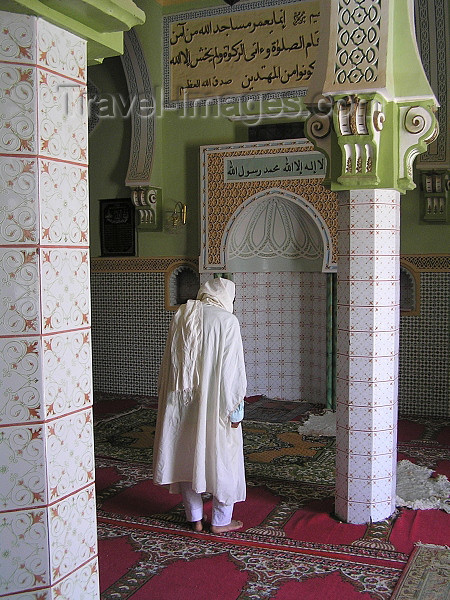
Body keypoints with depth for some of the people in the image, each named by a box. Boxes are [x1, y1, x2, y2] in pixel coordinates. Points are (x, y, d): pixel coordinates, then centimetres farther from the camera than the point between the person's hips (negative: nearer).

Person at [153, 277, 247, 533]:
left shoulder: (181, 316, 3)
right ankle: (221, 521, 19)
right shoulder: (227, 321, -12)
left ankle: (195, 517, 25)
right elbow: (232, 369, -14)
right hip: (214, 402, -5)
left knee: (186, 456, 14)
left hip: (181, 400, 5)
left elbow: (169, 361, 9)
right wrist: (235, 409, -8)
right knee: (222, 457, 9)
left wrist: (168, 397, 18)